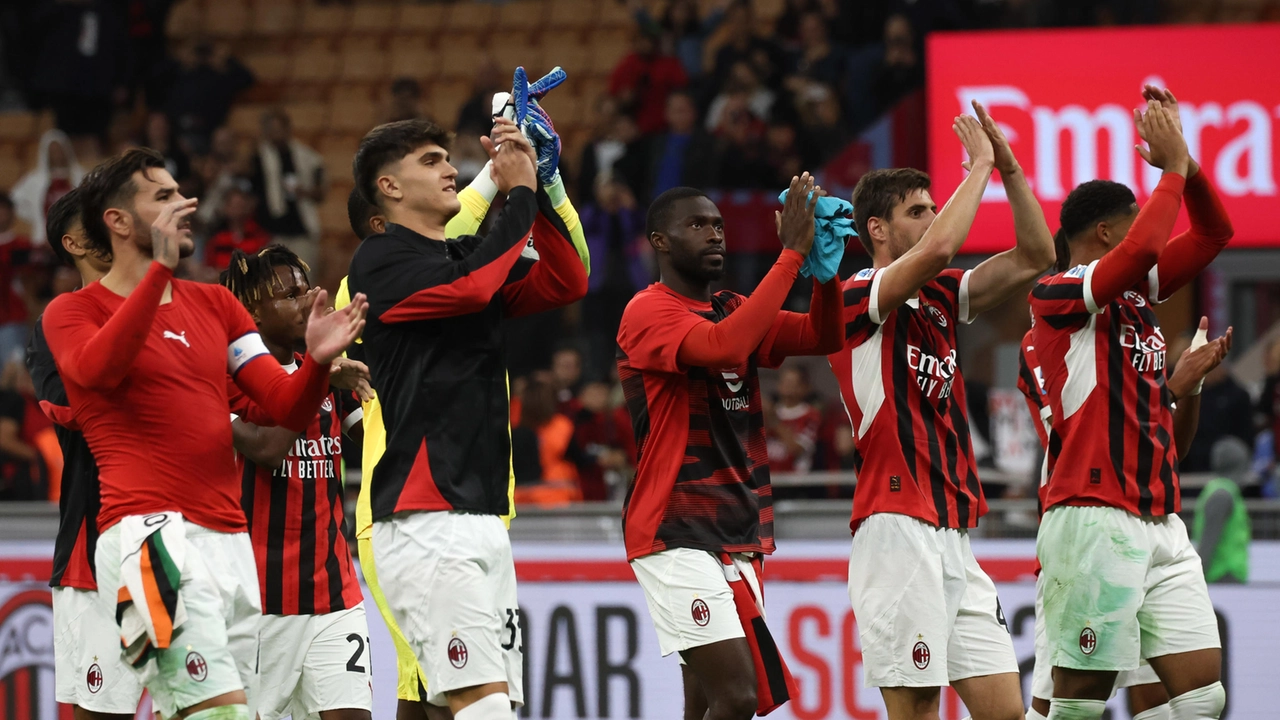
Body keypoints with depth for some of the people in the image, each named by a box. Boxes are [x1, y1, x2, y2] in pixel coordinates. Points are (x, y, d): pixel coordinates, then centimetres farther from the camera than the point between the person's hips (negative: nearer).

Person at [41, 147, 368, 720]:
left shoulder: (216, 305, 21)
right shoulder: (74, 311, 4)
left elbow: (287, 408, 16)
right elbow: (96, 370, -20)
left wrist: (318, 360, -7)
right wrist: (160, 268, -26)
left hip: (229, 539, 7)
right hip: (150, 537, -7)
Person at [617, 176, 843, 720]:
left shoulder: (733, 310, 16)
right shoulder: (649, 312, -9)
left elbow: (823, 338, 8)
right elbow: (723, 347, -27)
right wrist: (791, 254, -24)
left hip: (739, 534, 8)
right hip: (677, 535, -8)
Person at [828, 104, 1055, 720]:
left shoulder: (941, 299, 18)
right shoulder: (856, 300, -5)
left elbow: (1035, 257, 16)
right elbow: (937, 249, -22)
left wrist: (1009, 166, 7)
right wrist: (979, 165, -10)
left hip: (954, 537, 8)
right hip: (898, 529, -8)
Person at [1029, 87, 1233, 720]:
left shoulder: (1137, 290, 18)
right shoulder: (1058, 294, -6)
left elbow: (1213, 233, 22)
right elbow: (1143, 248, -22)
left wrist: (1185, 161, 7)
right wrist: (1173, 168, -10)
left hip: (1159, 522, 8)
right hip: (1094, 520, -8)